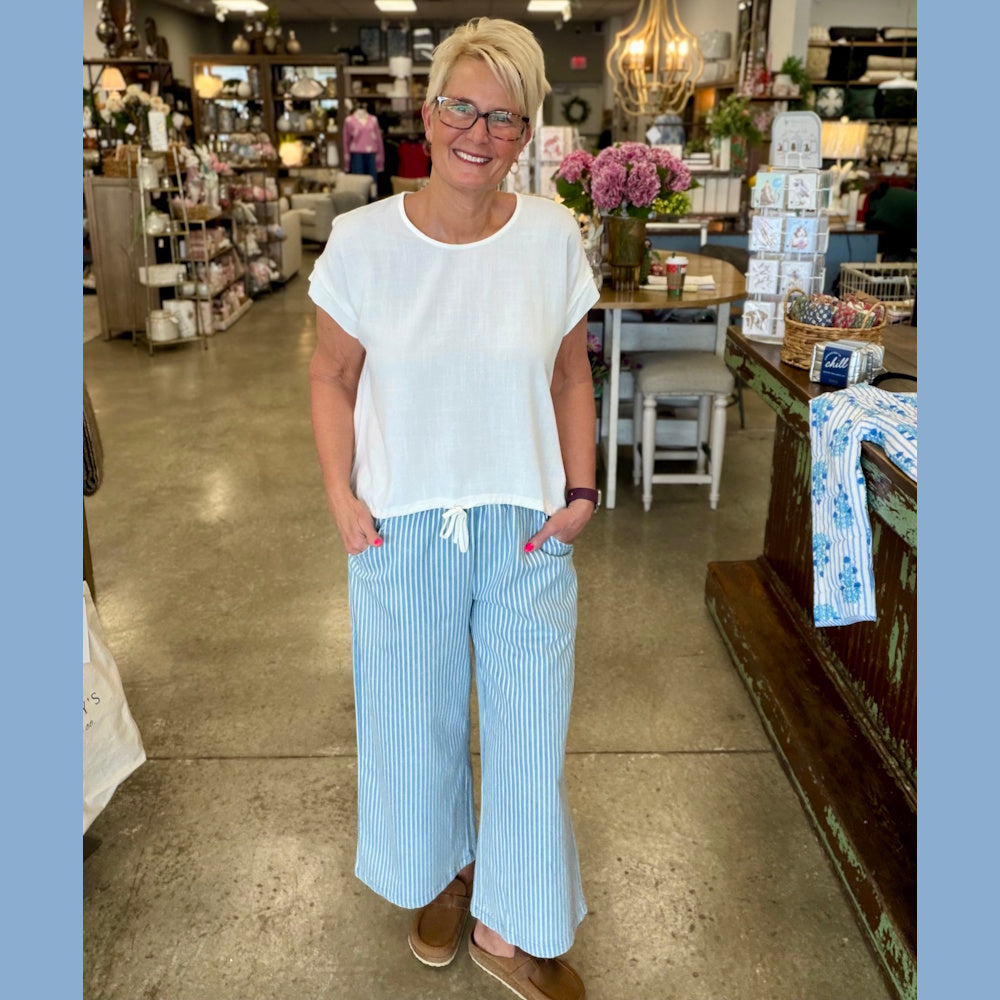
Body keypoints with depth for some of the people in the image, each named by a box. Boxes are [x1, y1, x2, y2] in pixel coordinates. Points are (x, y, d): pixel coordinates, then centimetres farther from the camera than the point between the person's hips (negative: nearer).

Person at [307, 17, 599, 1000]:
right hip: (401, 526, 0)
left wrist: (580, 490, -3)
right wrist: (341, 494, -8)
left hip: (525, 525, 1)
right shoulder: (363, 238, -7)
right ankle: (441, 873, 47)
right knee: (414, 713, 17)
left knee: (529, 723, 10)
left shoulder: (552, 234, -4)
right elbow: (332, 376, 1)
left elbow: (570, 377, 4)